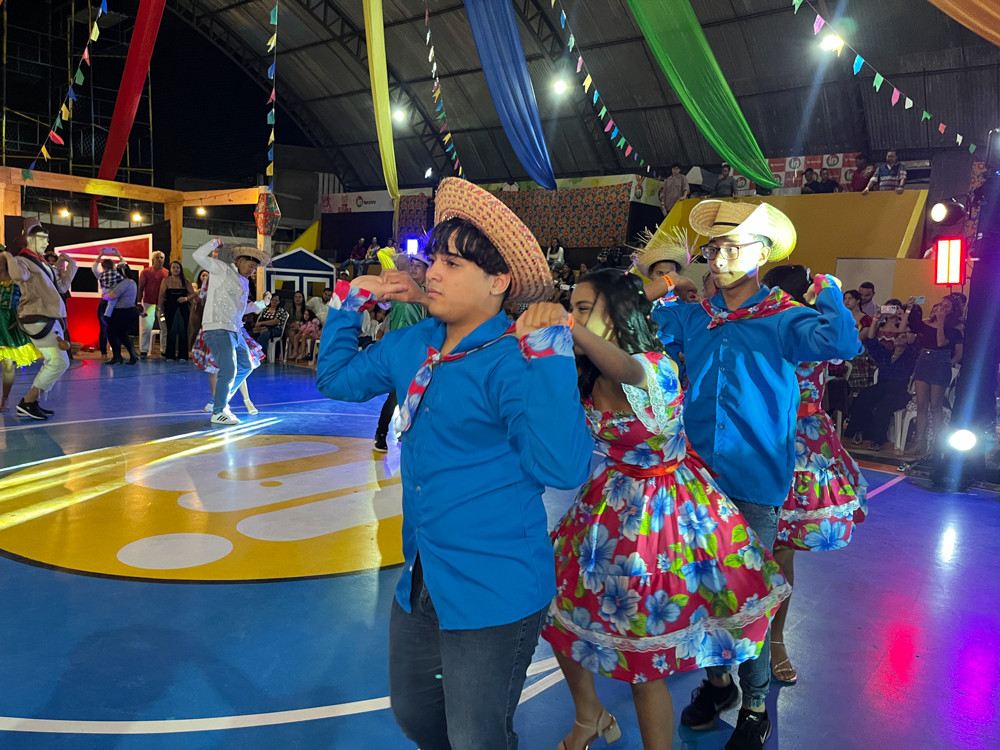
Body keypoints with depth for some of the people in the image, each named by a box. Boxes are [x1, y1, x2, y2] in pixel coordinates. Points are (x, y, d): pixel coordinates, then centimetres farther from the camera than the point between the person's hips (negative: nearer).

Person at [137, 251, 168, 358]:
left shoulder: (167, 273, 8)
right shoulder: (146, 272, 2)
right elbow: (141, 288, 2)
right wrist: (139, 303, -5)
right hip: (149, 304, -2)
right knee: (146, 327, -5)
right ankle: (143, 351, 1)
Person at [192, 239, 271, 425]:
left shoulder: (244, 282, 20)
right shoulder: (222, 269, -3)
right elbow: (198, 256, -15)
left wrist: (262, 303, 21)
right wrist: (215, 242, -6)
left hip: (234, 331, 10)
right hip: (218, 329, -10)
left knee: (246, 366, 18)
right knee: (229, 371, -13)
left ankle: (219, 401, 29)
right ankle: (218, 412, 3)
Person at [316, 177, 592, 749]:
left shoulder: (512, 361, -23)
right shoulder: (413, 346, 1)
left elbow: (563, 467, -34)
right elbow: (339, 378, 17)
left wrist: (552, 353, -36)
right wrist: (353, 300, 9)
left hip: (494, 591, -8)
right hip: (421, 582, 8)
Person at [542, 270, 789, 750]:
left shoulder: (656, 367, -22)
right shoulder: (586, 378, 2)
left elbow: (626, 370, -45)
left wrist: (568, 326, -61)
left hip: (657, 512, -7)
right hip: (607, 508, 7)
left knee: (645, 659, 0)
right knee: (563, 619, 17)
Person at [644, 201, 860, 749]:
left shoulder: (785, 318, -5)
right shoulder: (691, 318, 6)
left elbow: (841, 344, -24)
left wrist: (827, 290, -12)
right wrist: (653, 299, 5)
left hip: (754, 483, -4)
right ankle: (717, 680, 39)